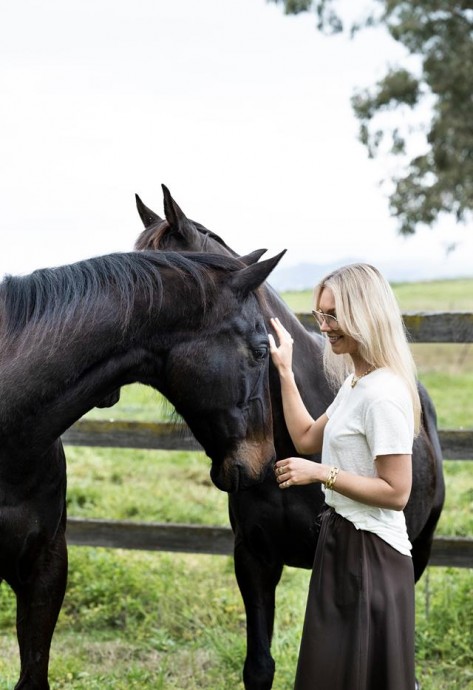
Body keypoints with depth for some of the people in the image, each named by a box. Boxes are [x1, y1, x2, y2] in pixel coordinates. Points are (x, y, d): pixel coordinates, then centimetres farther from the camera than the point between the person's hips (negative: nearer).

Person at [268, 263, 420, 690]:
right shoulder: (354, 384, 9)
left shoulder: (383, 395, -22)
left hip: (370, 553, -10)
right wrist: (284, 369, 17)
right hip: (343, 541, 10)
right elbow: (306, 439, 18)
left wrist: (321, 473, -23)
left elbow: (396, 492, -23)